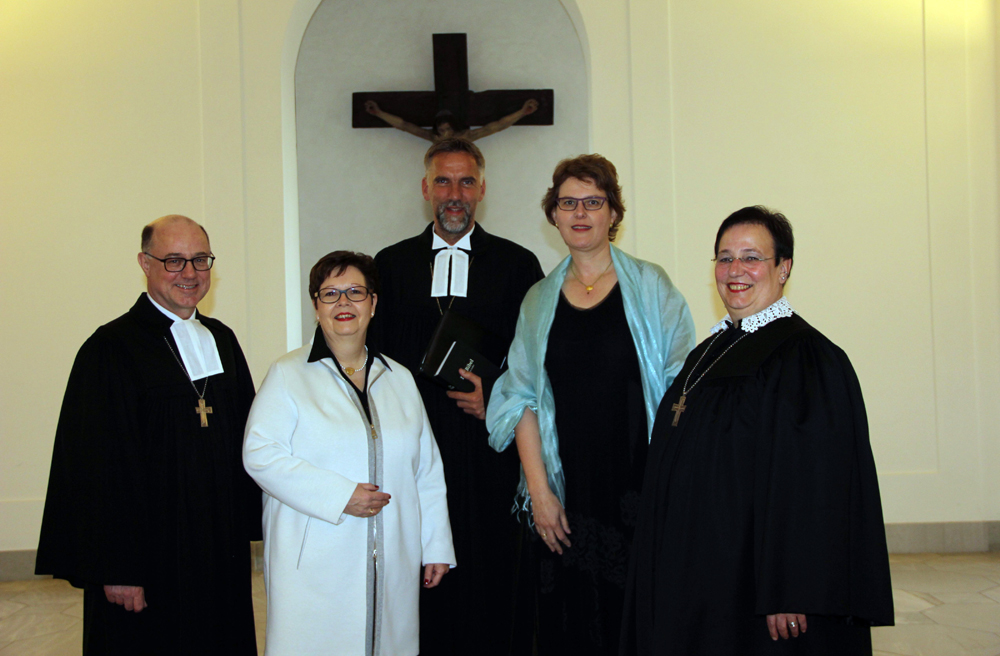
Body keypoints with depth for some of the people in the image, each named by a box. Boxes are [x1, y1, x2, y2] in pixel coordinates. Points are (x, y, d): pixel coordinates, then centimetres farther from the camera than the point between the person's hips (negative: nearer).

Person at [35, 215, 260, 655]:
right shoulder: (110, 349, -10)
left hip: (223, 549, 6)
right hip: (150, 556, -6)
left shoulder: (222, 340, 9)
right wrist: (116, 570, -17)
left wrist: (250, 521, 11)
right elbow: (97, 469, -14)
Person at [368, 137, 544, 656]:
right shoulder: (392, 264, 12)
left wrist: (495, 400, -9)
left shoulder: (517, 265, 7)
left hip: (491, 451, -1)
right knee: (423, 580, 2)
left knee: (490, 582, 0)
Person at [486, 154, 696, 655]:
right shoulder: (539, 300, 11)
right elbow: (524, 401, 7)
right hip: (568, 493, 2)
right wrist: (539, 490, -4)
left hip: (640, 487, -2)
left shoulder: (649, 286, 4)